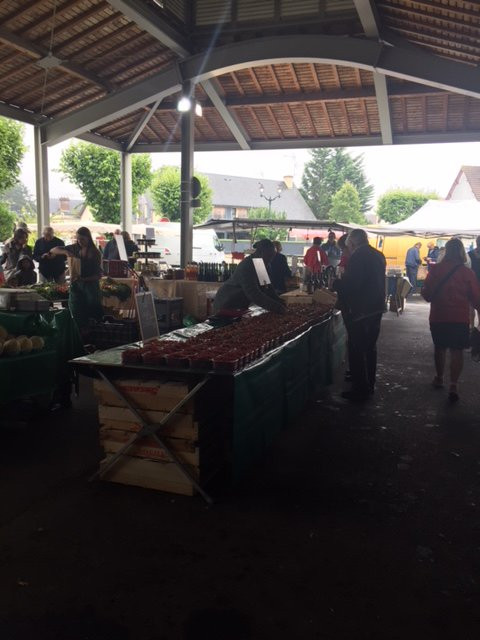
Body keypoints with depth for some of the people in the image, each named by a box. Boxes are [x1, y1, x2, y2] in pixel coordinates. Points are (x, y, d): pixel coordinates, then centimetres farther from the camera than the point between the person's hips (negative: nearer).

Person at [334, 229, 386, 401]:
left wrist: (335, 284, -5)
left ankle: (360, 390, 5)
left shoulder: (357, 256, -17)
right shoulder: (378, 255, 10)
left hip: (359, 311, -9)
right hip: (377, 308, 9)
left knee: (356, 350, 0)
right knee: (370, 347, 19)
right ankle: (369, 384, 30)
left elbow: (350, 284, -23)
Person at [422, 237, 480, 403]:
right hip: (460, 318, -1)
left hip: (438, 316, 1)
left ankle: (439, 378, 33)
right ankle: (453, 385, -5)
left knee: (439, 347, 19)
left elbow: (427, 293, -6)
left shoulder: (435, 269, -9)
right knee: (457, 351, 4)